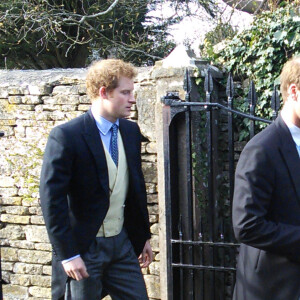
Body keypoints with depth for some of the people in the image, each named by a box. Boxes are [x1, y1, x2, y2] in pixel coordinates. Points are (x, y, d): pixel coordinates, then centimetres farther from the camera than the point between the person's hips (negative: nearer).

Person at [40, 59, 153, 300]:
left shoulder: (131, 132, 5)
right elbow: (52, 200, -16)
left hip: (123, 244, 6)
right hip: (84, 248, -6)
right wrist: (68, 254, -17)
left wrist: (144, 236, 17)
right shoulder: (66, 136, -15)